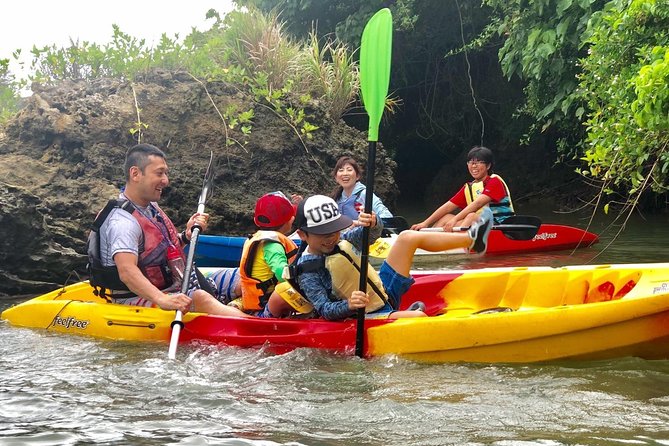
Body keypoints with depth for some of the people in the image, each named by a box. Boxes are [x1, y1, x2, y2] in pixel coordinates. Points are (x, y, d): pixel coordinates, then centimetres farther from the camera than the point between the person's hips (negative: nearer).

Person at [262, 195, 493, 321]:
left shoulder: (341, 240, 1)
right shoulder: (307, 271, -20)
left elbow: (374, 233, -3)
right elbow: (325, 310, -25)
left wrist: (372, 223, -28)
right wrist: (348, 306, -45)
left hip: (383, 291, 8)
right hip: (367, 317, -8)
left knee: (407, 238, 5)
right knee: (418, 318, -38)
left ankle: (471, 239, 8)